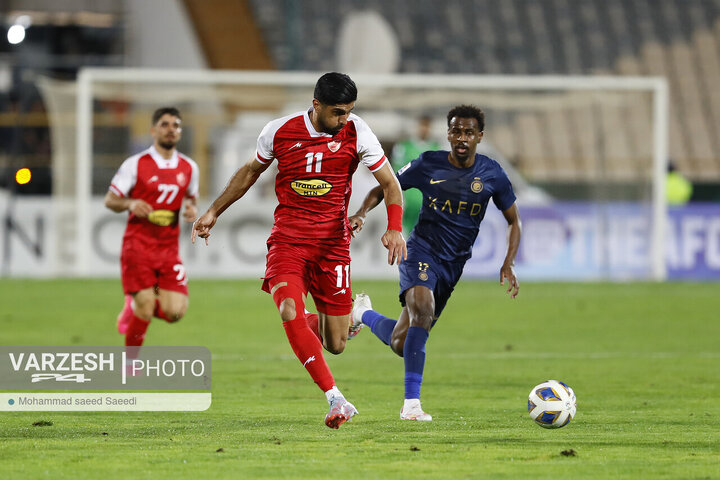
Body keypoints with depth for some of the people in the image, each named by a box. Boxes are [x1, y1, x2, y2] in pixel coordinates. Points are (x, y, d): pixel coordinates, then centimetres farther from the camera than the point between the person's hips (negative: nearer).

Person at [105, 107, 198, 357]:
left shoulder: (189, 168, 7)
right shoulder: (135, 164, -5)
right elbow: (110, 200, 1)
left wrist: (192, 208, 1)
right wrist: (130, 204, -20)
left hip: (169, 249, 4)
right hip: (138, 246, -4)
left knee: (174, 312, -9)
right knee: (144, 310, -10)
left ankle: (135, 306, 23)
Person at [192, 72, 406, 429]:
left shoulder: (356, 133, -5)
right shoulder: (280, 132, -4)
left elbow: (390, 184, 1)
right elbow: (251, 171, 15)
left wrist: (395, 228, -16)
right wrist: (214, 212, 17)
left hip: (333, 242, 0)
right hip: (287, 239, 0)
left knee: (335, 345, -1)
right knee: (290, 312, -27)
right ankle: (335, 399, -25)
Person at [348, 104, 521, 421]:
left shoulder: (491, 174, -2)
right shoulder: (429, 164, -6)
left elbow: (513, 220, 10)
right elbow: (383, 189, 4)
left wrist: (508, 264, -5)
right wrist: (361, 213, -17)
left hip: (457, 262, 3)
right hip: (421, 250, -3)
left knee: (401, 344, 3)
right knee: (422, 307, -35)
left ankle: (364, 314, 38)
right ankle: (411, 404, -30)